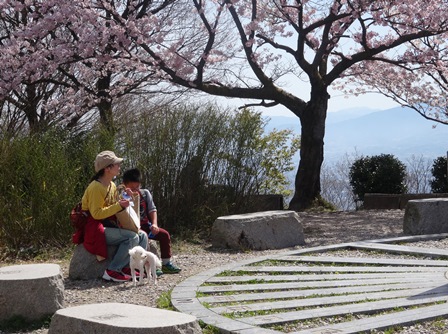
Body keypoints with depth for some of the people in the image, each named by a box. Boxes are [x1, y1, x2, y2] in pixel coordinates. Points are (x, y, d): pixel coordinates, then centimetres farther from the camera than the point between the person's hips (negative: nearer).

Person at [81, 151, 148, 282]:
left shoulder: (112, 186, 12)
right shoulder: (96, 187, -17)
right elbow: (96, 214, -23)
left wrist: (124, 200, 1)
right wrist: (118, 206, -23)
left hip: (110, 226, 9)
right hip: (97, 229, -9)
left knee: (142, 235, -2)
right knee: (132, 237, -25)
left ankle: (128, 268, -6)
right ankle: (112, 271, -21)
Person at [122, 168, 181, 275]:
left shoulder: (145, 193, 7)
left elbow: (152, 209, 4)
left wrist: (154, 224, -10)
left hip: (145, 225, 5)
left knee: (165, 234, -11)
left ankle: (166, 263, -3)